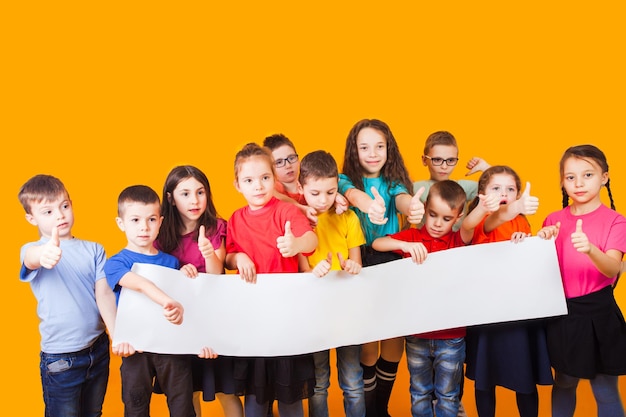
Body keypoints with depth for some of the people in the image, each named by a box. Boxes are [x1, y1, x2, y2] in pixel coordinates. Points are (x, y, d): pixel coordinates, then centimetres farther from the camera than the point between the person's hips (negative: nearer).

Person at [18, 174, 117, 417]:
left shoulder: (94, 249, 0)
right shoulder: (32, 250, -10)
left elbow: (104, 294, -7)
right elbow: (32, 258, -35)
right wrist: (44, 255, -60)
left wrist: (117, 334, -22)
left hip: (98, 349, 3)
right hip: (60, 358, -3)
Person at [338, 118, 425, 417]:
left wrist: (414, 207, -45)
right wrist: (368, 204, -52)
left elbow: (402, 199, -18)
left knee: (395, 340, 4)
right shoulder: (346, 179, -2)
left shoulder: (393, 182, 5)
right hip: (361, 264, -2)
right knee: (368, 344, -3)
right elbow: (353, 194, -26)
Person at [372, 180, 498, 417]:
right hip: (417, 333, 1)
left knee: (448, 395, 12)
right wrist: (405, 245, -27)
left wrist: (483, 209, -46)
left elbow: (468, 229, -24)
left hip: (451, 335, -1)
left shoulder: (458, 241, -3)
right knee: (420, 393, 16)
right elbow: (377, 244, -9)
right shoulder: (413, 236, -1)